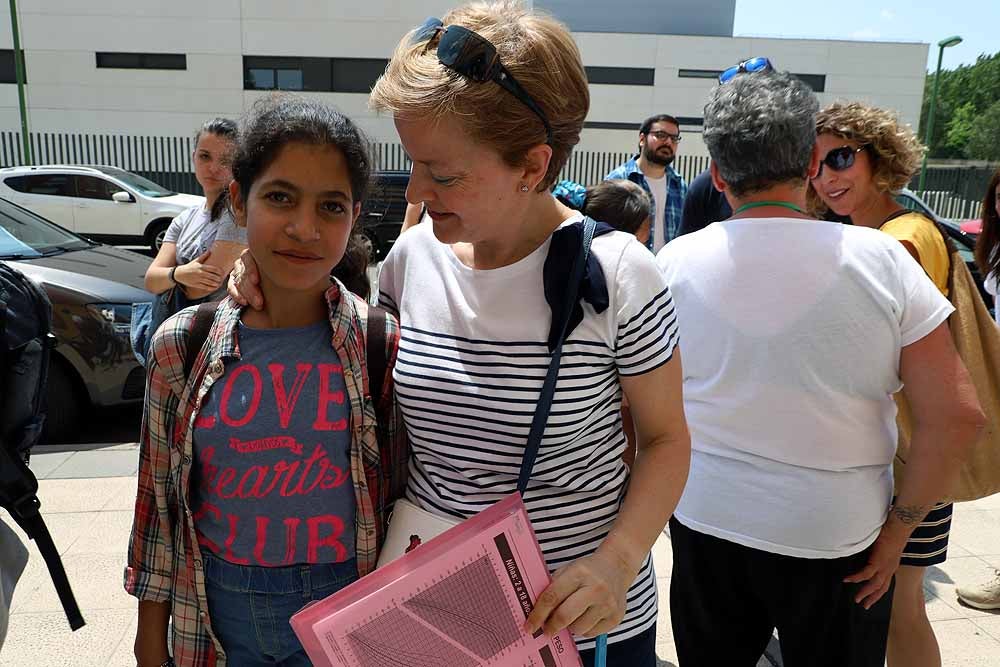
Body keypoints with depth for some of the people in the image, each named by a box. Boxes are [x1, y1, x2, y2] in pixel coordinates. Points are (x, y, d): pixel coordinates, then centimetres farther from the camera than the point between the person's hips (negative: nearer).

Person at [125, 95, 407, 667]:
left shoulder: (385, 346, -14)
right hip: (217, 615, 2)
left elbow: (404, 500, -7)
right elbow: (158, 499, 1)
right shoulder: (182, 346, -8)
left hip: (345, 613, -2)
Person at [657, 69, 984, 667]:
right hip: (837, 536, 0)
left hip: (706, 524, 1)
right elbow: (959, 416, -11)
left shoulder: (674, 263, -9)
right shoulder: (880, 259, -12)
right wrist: (898, 528, -1)